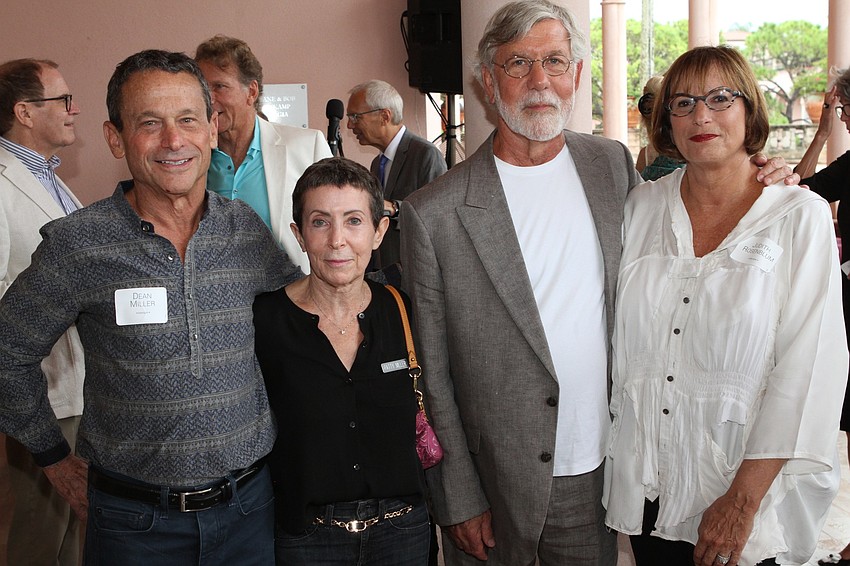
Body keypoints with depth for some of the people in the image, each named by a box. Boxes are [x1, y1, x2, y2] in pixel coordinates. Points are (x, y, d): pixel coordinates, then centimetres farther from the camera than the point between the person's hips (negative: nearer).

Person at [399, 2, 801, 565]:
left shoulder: (614, 165, -1)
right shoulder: (434, 214, -13)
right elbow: (430, 376, -8)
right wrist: (459, 500, -7)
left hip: (599, 477, 3)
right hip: (494, 487, -3)